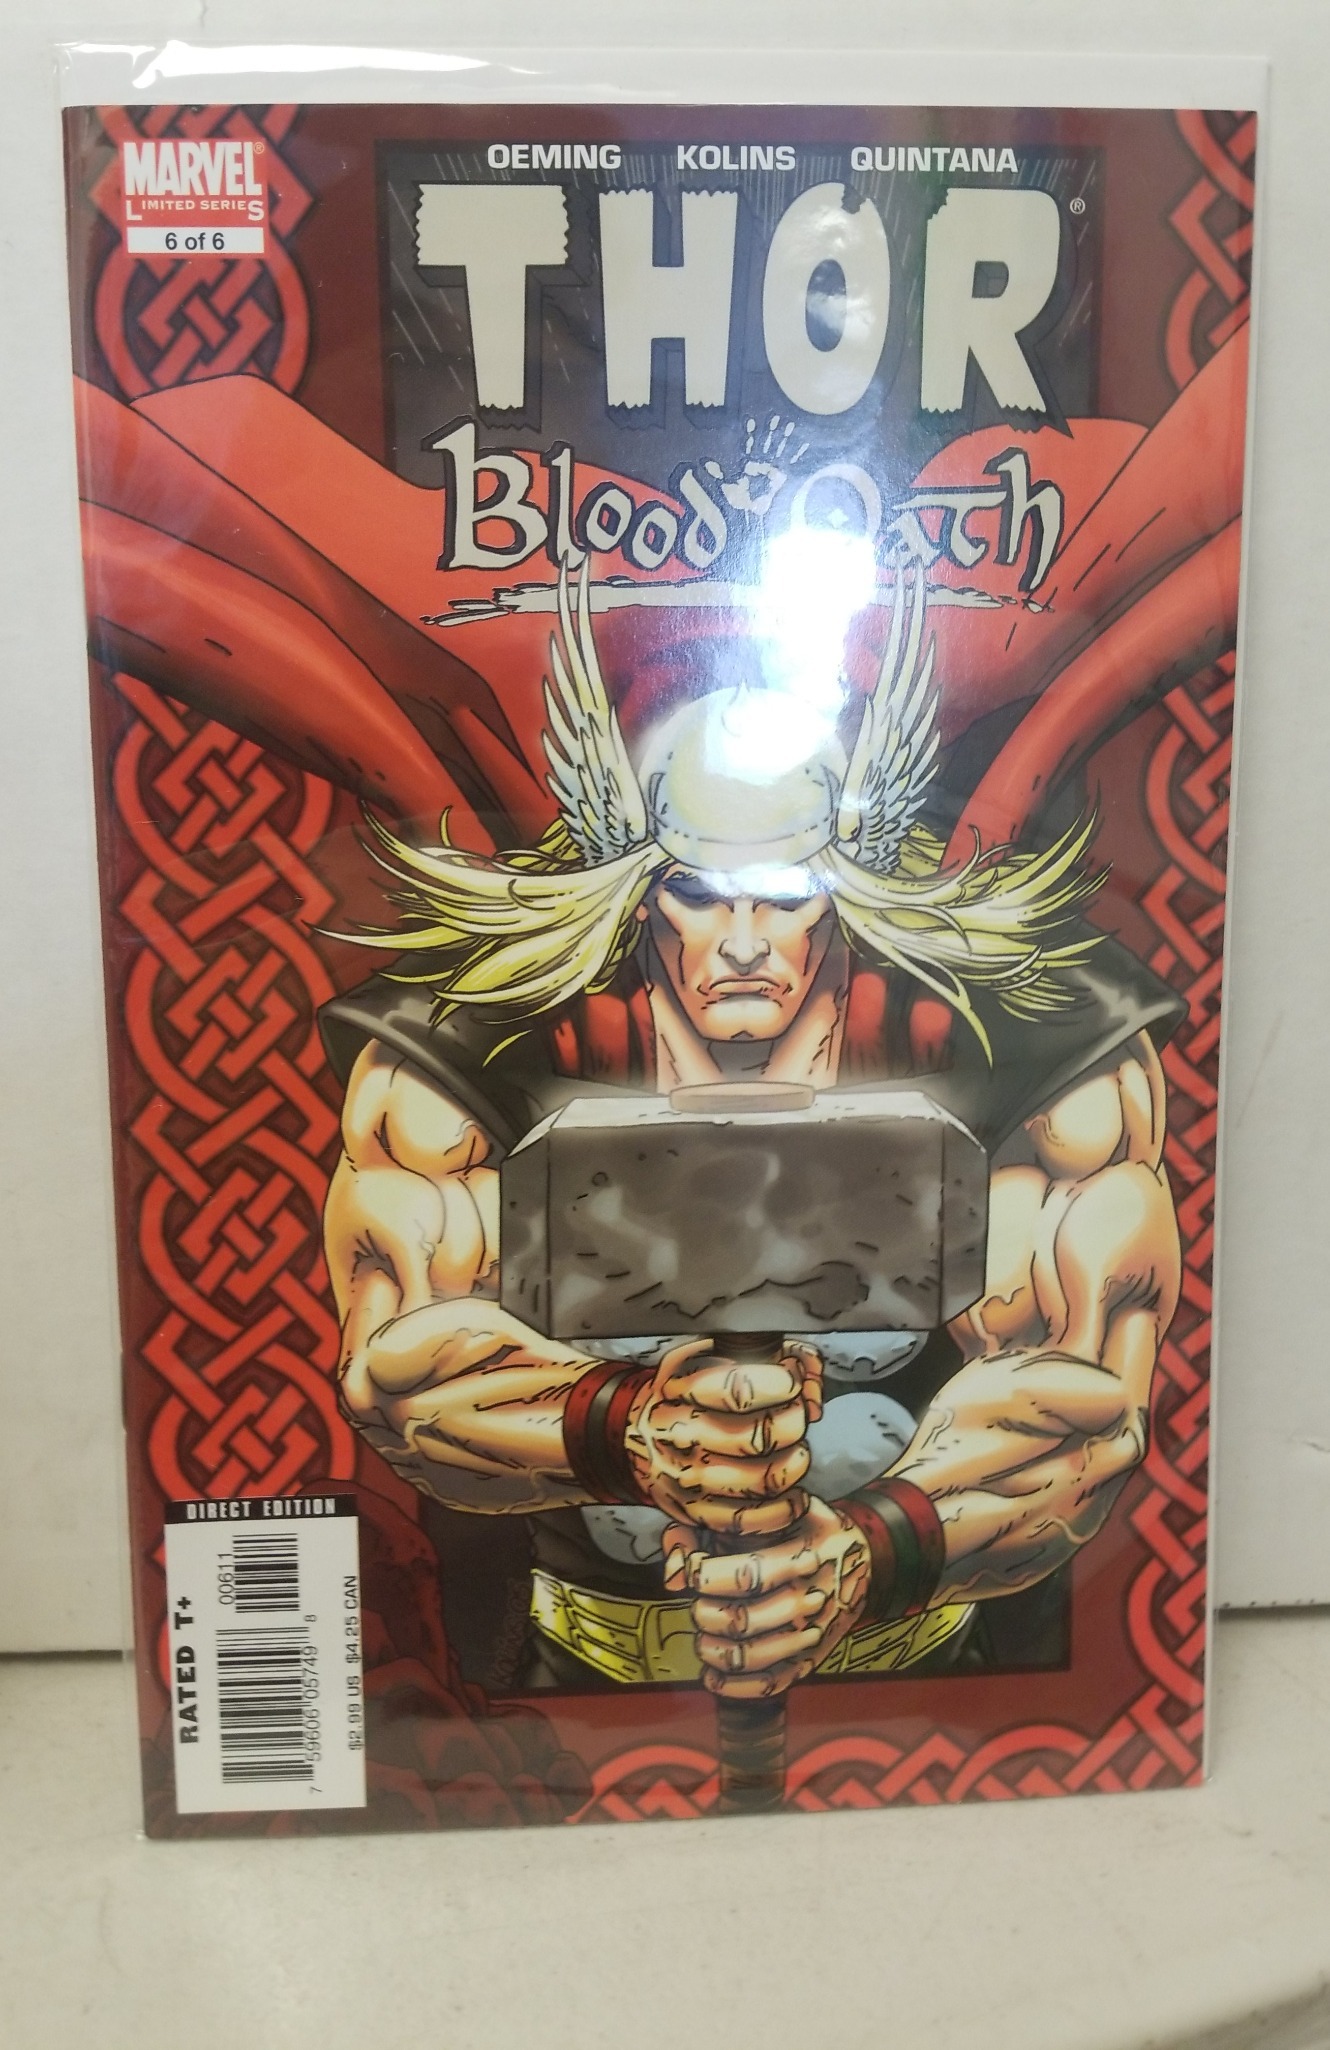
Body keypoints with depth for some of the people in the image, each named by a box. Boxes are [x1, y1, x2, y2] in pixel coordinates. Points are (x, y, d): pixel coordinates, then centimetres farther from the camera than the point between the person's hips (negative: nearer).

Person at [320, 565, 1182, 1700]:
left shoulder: (1046, 1050, -9)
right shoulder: (468, 1047, -8)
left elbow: (1086, 1392, -10)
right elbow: (395, 1355, -11)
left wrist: (876, 1555, -26)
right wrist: (628, 1430, -29)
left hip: (911, 1648, 0)